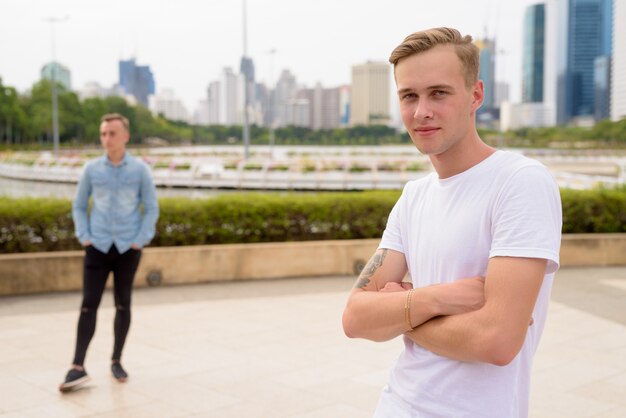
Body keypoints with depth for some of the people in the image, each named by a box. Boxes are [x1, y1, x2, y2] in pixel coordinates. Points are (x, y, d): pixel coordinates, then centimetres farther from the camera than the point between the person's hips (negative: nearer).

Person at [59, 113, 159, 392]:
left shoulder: (140, 170, -2)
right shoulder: (92, 169, 2)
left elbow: (152, 209, 2)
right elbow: (79, 206, 11)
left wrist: (140, 241, -8)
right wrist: (84, 237, -1)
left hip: (128, 248, 0)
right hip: (98, 247, 1)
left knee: (123, 305, 7)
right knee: (89, 305, -4)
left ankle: (116, 360, 20)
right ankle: (78, 367, -3)